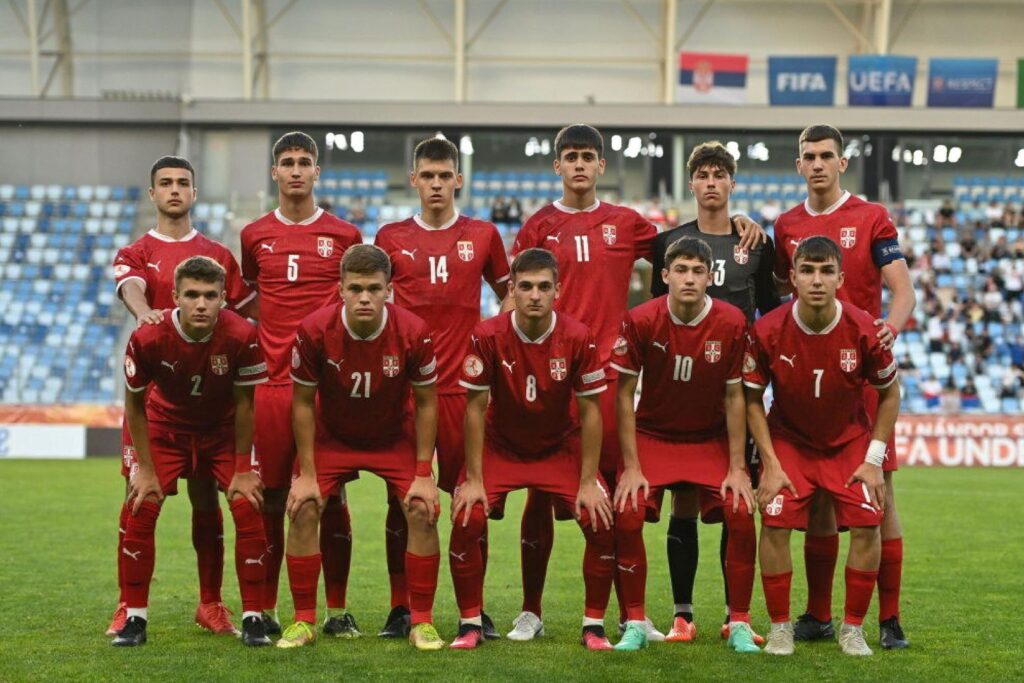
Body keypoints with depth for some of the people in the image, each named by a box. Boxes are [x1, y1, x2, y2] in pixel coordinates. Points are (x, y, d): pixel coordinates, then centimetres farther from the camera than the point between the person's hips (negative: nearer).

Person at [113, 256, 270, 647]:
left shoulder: (241, 336, -28)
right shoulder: (147, 339, -28)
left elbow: (243, 404, -15)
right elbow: (134, 405, -12)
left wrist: (242, 471, -11)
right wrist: (146, 470, -11)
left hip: (224, 431, 0)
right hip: (166, 427, 0)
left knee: (248, 510, -14)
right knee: (140, 510, -12)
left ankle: (252, 618, -2)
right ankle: (134, 618, 1)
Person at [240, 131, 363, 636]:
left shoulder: (344, 236, 5)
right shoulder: (255, 236, 9)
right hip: (272, 381, 1)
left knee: (331, 496, 0)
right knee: (271, 496, 3)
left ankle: (337, 611, 6)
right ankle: (266, 610, 10)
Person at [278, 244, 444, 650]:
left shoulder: (413, 333, -24)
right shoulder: (314, 331, -24)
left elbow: (426, 403, -11)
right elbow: (303, 402, -11)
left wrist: (423, 475, -13)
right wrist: (306, 474, -13)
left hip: (396, 437, 0)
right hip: (331, 436, 0)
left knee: (422, 511, -15)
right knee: (302, 510, -15)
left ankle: (421, 622, -2)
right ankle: (303, 621, -2)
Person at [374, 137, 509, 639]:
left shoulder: (482, 235, 7)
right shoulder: (391, 237, 7)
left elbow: (508, 294, 19)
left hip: (463, 385, 0)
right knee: (401, 499, 2)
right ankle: (400, 609, 9)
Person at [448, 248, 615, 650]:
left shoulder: (578, 338, -18)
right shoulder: (488, 336, -20)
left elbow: (589, 411, -11)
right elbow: (475, 408, -13)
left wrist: (588, 482, -13)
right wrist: (474, 479, -14)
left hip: (561, 448, 1)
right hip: (500, 447, 0)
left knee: (602, 523, -16)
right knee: (467, 519, -21)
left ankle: (594, 625, 2)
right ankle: (470, 624, -3)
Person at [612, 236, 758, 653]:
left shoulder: (731, 323, -13)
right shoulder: (641, 321, -15)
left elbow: (735, 398, -7)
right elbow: (624, 394, -9)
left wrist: (737, 467, -9)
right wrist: (632, 466, -12)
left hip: (712, 439, 0)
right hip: (652, 436, 0)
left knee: (741, 513, -19)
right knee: (627, 514, -20)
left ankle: (739, 624, -3)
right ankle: (635, 624, -5)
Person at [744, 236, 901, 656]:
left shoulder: (864, 330, -19)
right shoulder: (767, 331, -20)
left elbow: (889, 393, -3)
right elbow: (752, 399, -6)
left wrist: (874, 459, -8)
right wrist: (770, 463, -12)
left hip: (850, 441, 1)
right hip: (788, 440, 0)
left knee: (867, 524, -12)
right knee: (775, 522, -16)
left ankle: (853, 628, 5)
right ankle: (780, 627, 1)